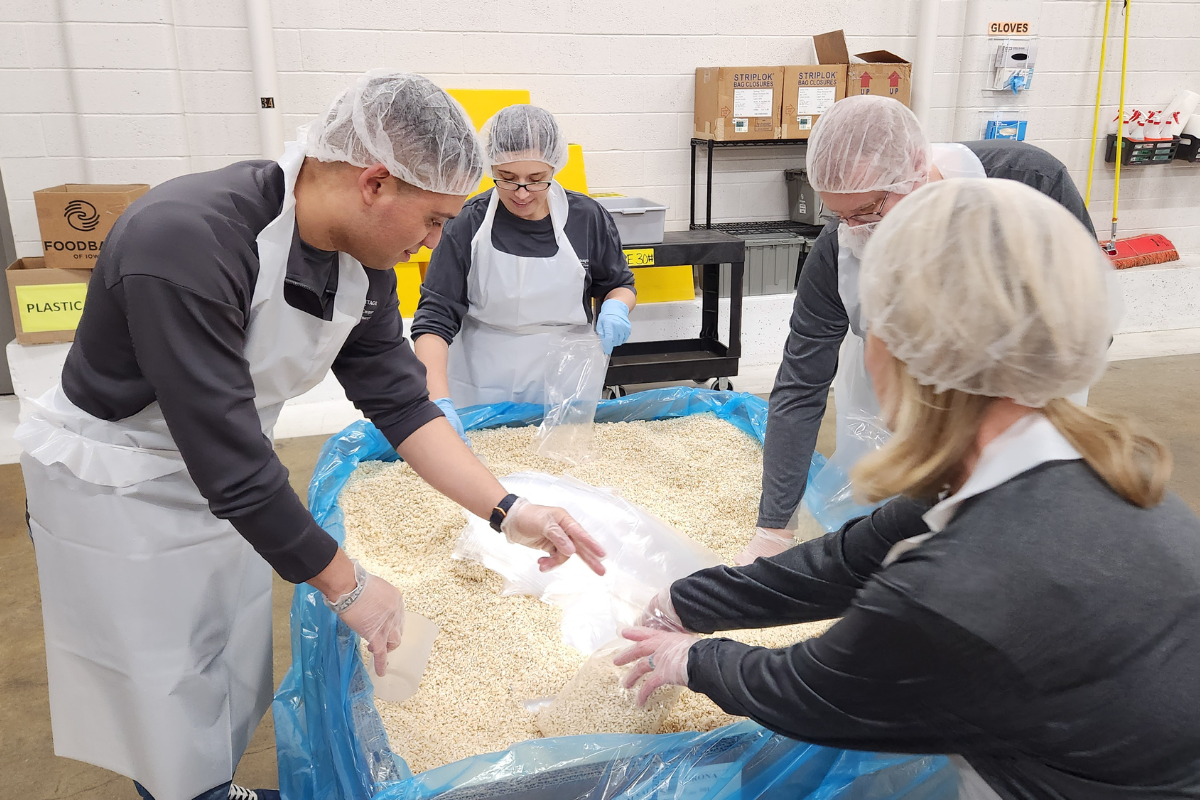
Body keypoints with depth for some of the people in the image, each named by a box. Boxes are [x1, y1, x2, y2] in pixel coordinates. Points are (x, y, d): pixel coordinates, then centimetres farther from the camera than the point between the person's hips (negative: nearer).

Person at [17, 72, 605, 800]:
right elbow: (229, 459, -33)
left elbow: (400, 403, -5)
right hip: (115, 485, -6)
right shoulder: (185, 241, -35)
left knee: (234, 673, 19)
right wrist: (347, 585, -23)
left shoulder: (364, 258, -11)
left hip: (226, 482, 7)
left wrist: (507, 513, -12)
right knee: (166, 704, 9)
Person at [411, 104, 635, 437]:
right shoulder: (469, 225, -10)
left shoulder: (587, 218, -5)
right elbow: (434, 318, -13)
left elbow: (620, 283, 12)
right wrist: (439, 400, -27)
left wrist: (616, 308, -12)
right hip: (480, 398, -1)